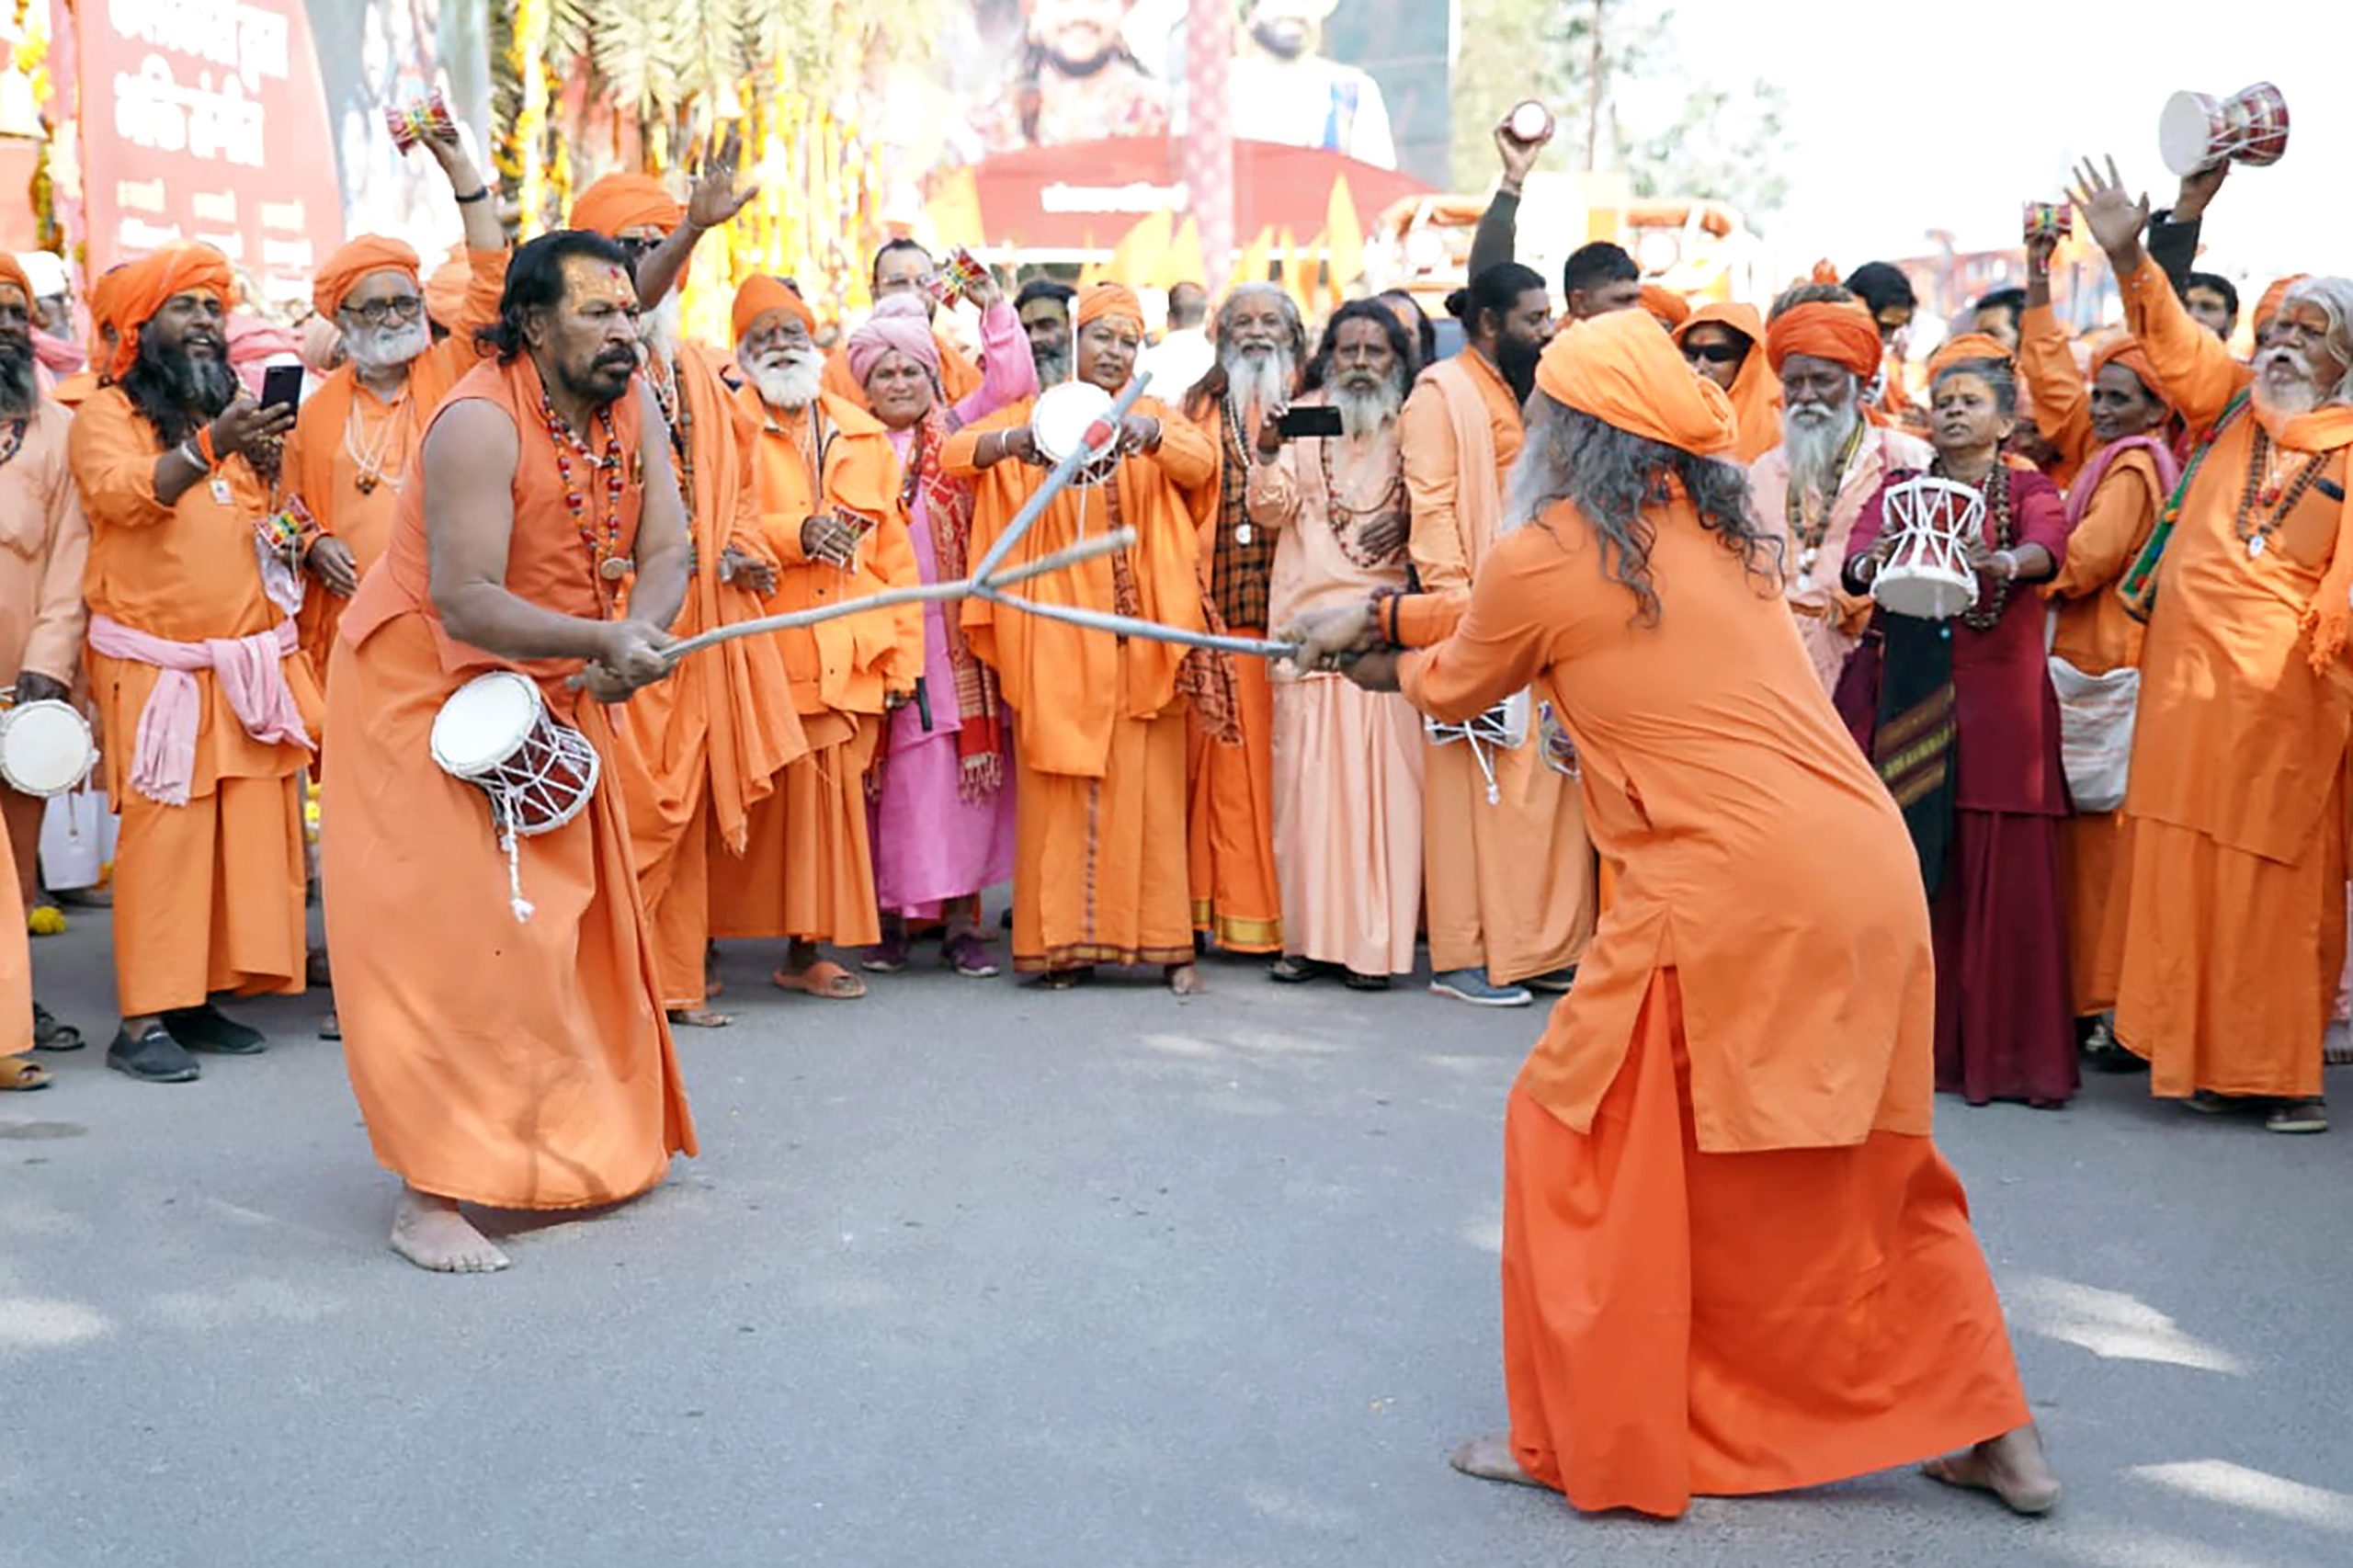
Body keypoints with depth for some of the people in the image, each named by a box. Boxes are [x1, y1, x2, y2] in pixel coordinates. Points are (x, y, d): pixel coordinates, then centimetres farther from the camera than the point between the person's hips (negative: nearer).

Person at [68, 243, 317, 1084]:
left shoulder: (235, 413, 20)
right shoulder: (108, 413, 2)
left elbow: (275, 519, 18)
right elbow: (120, 491, -18)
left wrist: (270, 469, -4)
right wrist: (209, 448, -32)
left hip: (248, 659, 6)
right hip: (157, 662, -6)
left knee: (247, 827, 1)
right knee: (162, 831, -11)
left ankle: (199, 994, 10)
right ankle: (143, 1019, -8)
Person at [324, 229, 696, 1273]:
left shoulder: (632, 408, -3)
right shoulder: (480, 423, -25)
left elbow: (663, 554, -8)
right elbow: (466, 602, -33)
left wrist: (636, 641, -28)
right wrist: (606, 640, -43)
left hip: (552, 694, 8)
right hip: (425, 690, -8)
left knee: (565, 923, 16)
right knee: (450, 933, -11)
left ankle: (574, 1144, 33)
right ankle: (428, 1193, -8)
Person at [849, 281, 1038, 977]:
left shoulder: (957, 432, 12)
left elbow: (1011, 385, 0)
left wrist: (993, 307, -5)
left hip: (953, 633, 1)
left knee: (962, 765, -1)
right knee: (891, 771, -1)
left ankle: (961, 919, 4)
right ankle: (887, 914, 8)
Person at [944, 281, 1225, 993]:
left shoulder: (1157, 416, 11)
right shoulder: (1033, 413, 9)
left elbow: (1201, 460, -10)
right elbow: (954, 454, -7)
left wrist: (1149, 435, -31)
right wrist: (1014, 442, -28)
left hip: (1137, 629, 1)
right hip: (1056, 631, 0)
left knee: (1147, 785, -1)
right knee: (1059, 782, -1)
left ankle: (1164, 941, 3)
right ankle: (1063, 940, 4)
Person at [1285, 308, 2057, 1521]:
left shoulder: (1543, 556, -4)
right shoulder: (1704, 524, 17)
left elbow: (1456, 688, 16)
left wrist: (1386, 666, 37)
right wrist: (1386, 614, 35)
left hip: (1732, 897, -8)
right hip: (1871, 878, 8)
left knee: (1577, 1134, 10)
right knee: (1874, 1168, 21)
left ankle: (1586, 1436, 17)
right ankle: (1992, 1434, 29)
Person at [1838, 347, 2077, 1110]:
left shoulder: (2029, 490, 10)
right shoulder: (1898, 487, 14)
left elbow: (2047, 548, -13)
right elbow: (1856, 558, -6)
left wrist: (2000, 562, -36)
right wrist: (1877, 562, -30)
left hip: (1996, 700, -1)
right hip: (1901, 698, 1)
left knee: (2000, 877, -4)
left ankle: (1998, 1050, 4)